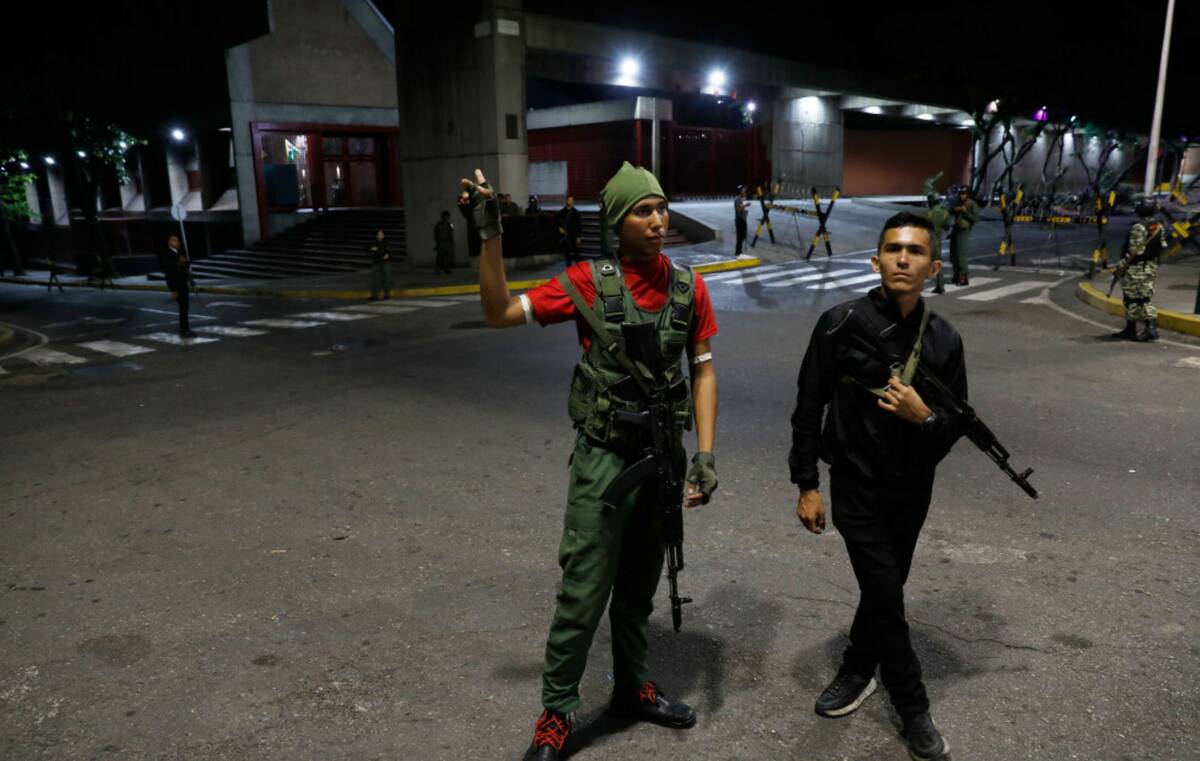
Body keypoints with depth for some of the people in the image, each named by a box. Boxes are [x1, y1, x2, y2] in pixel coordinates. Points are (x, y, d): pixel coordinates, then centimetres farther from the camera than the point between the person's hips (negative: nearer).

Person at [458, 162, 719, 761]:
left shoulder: (688, 286, 0)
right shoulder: (589, 282, -9)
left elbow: (703, 369, 3)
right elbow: (500, 313, -11)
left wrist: (705, 452, -4)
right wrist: (489, 235, -21)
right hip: (604, 456, -3)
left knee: (640, 583, 18)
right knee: (585, 589, 2)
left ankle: (631, 687, 38)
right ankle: (557, 710, 21)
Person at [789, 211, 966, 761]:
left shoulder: (943, 340, -4)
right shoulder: (842, 324, -13)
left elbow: (955, 426, 3)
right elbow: (808, 406, -7)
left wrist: (924, 417, -21)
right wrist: (806, 485, -8)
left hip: (912, 488, 3)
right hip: (856, 484, -3)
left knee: (884, 588, 17)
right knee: (885, 594, -2)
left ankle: (858, 670, 41)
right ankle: (914, 710, 18)